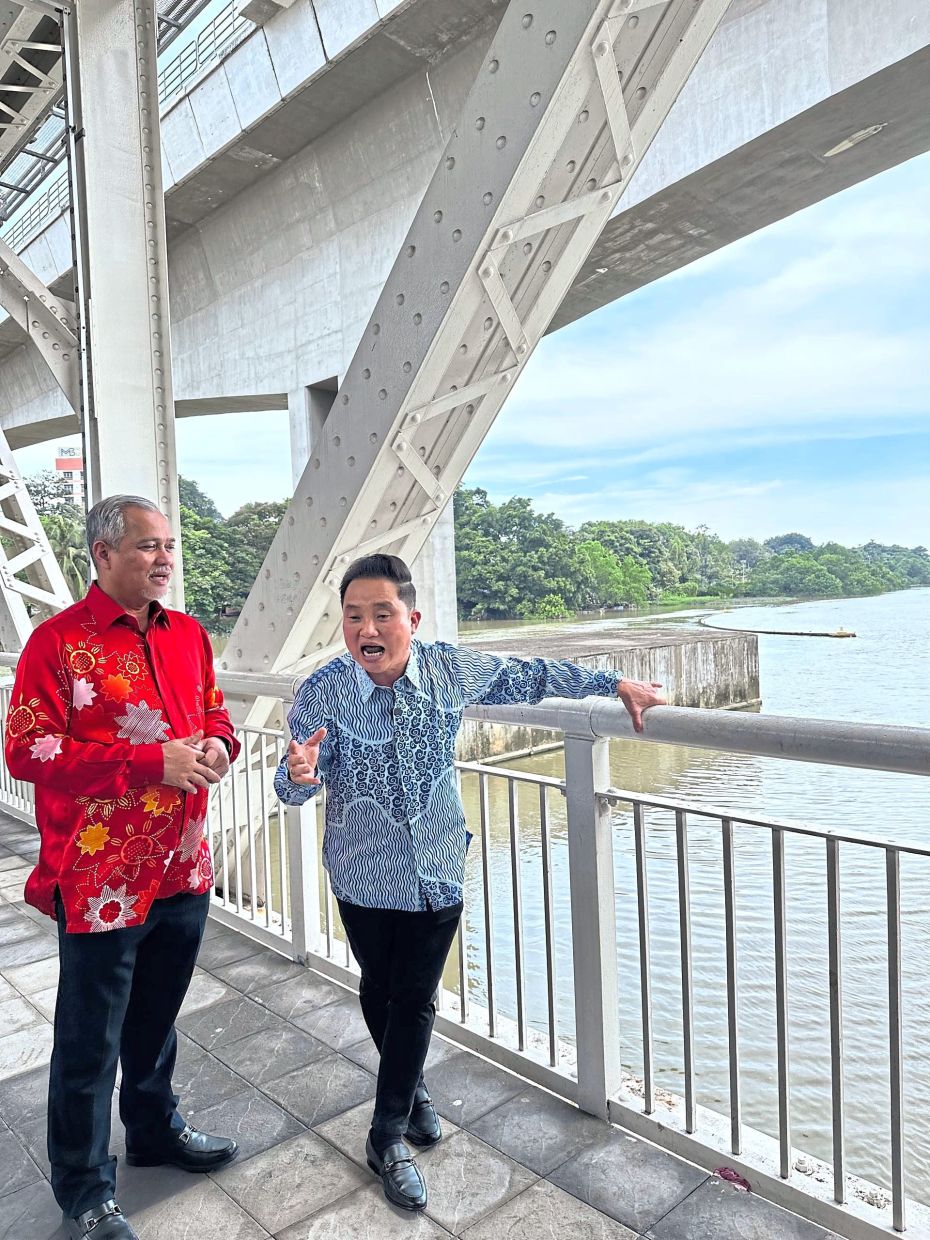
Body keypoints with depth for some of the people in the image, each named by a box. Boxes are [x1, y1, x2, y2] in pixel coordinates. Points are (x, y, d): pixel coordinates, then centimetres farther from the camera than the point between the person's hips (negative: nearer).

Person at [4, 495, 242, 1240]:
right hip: (100, 880, -5)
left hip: (183, 871, 6)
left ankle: (155, 1130, 47)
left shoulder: (188, 634, 6)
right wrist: (154, 762, -23)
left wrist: (217, 744, -7)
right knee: (91, 1039, 11)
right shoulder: (60, 641, -13)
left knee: (157, 1018, 23)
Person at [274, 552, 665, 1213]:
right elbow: (295, 788, -17)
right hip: (366, 878, 0)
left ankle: (389, 1135, 32)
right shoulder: (322, 693, -19)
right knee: (379, 990, 18)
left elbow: (529, 675, 0)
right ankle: (413, 1090, 47)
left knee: (416, 1000, 10)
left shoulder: (452, 669, -14)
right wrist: (299, 773, -41)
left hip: (438, 873, 1)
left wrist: (614, 683, 3)